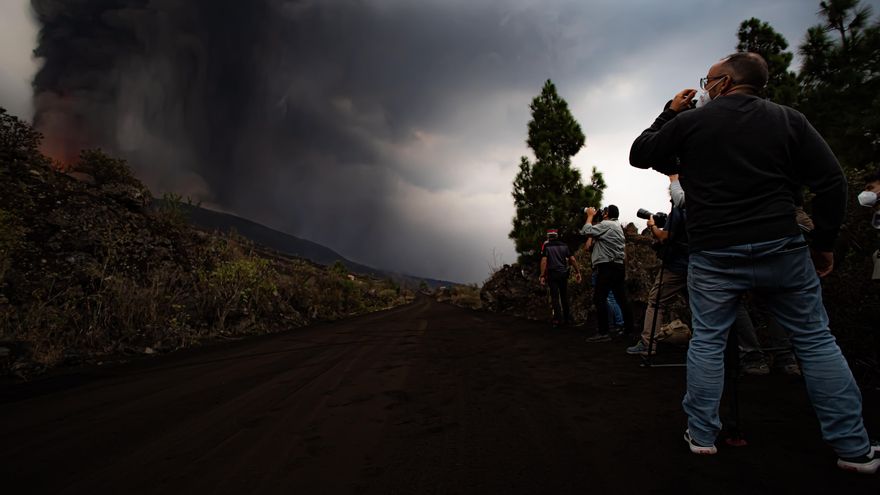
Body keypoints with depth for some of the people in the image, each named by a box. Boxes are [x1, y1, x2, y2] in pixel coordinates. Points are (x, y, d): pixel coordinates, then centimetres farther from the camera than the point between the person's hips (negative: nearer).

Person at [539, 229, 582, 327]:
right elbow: (572, 259, 0)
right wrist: (577, 272, 3)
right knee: (565, 296, 13)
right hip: (563, 273, 3)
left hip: (552, 274, -3)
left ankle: (558, 319, -5)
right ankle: (567, 319, 17)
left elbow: (544, 261, -12)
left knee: (555, 297, 0)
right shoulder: (564, 245, 6)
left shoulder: (546, 246, -3)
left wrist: (542, 276, -13)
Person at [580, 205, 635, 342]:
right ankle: (628, 329, 14)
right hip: (618, 266, 10)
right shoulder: (617, 226, 23)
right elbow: (596, 233, 24)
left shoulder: (606, 225, -7)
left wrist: (590, 215, 2)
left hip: (607, 267, -10)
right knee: (622, 299, 10)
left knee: (599, 298, -11)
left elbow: (586, 231, -11)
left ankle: (603, 332, -14)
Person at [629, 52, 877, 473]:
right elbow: (831, 182, 1)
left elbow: (638, 154, 12)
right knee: (816, 340, 12)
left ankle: (702, 435, 14)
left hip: (713, 253, -1)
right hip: (782, 248, 2)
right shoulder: (788, 119, 6)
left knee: (707, 342, 9)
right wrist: (824, 242, 8)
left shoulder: (689, 122, 0)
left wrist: (670, 113, 20)